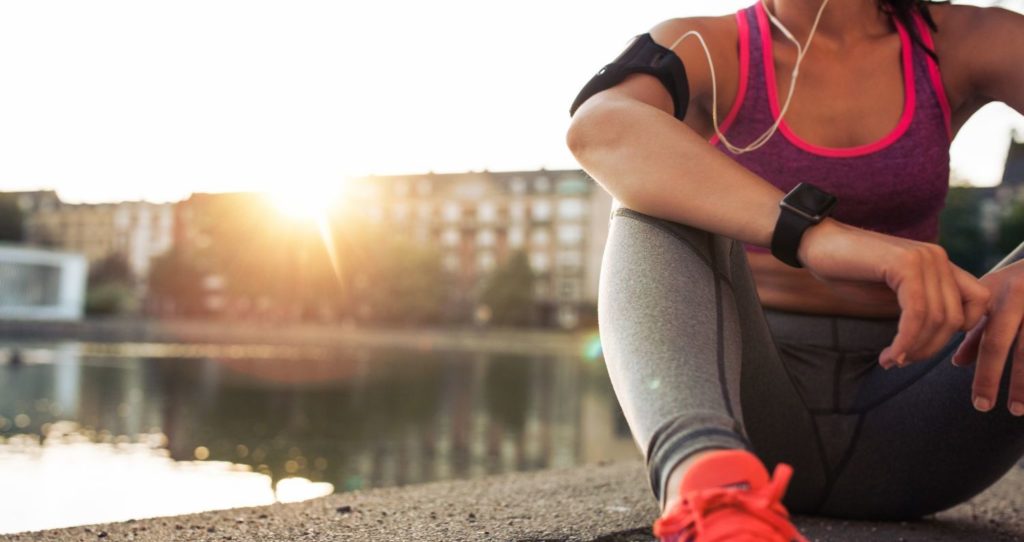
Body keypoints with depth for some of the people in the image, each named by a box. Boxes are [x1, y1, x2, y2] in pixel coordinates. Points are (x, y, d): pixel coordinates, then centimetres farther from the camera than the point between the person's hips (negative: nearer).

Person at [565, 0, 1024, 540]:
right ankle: (710, 494, -50)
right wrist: (815, 234, -40)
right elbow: (598, 129, -25)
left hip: (902, 424, 2)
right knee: (665, 189, -24)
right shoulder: (704, 49, 0)